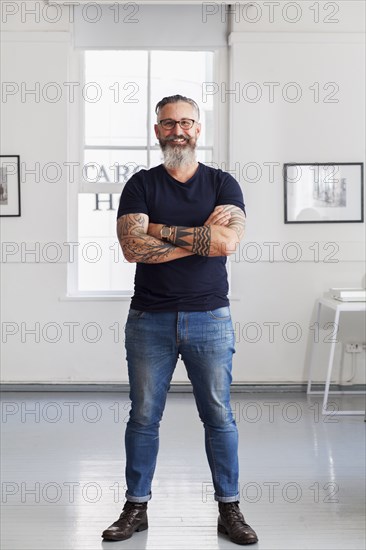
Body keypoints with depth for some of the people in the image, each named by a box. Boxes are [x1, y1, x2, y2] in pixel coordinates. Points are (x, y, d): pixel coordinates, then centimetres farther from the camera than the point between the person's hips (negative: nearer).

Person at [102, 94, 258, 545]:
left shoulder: (223, 184, 3)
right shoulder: (141, 185, 3)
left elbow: (227, 241, -15)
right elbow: (133, 247, -13)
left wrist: (161, 229, -12)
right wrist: (203, 235, -13)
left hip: (209, 318, 0)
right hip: (149, 319, 1)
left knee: (219, 417, 6)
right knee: (143, 416, 7)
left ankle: (229, 509, 18)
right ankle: (136, 508, 20)